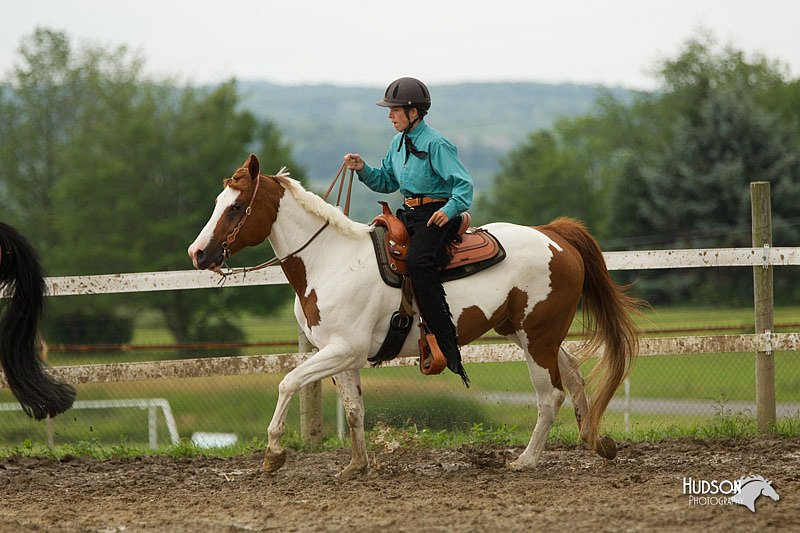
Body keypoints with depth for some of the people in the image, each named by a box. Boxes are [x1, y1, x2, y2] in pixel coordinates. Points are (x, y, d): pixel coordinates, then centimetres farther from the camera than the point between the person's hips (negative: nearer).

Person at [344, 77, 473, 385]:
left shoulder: (436, 145, -12)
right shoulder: (398, 143, 14)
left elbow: (463, 184, -16)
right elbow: (386, 182, 23)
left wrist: (450, 209, -32)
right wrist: (363, 169, 6)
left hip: (436, 214, -10)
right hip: (410, 213, 10)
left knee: (417, 261, -33)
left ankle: (446, 345, -35)